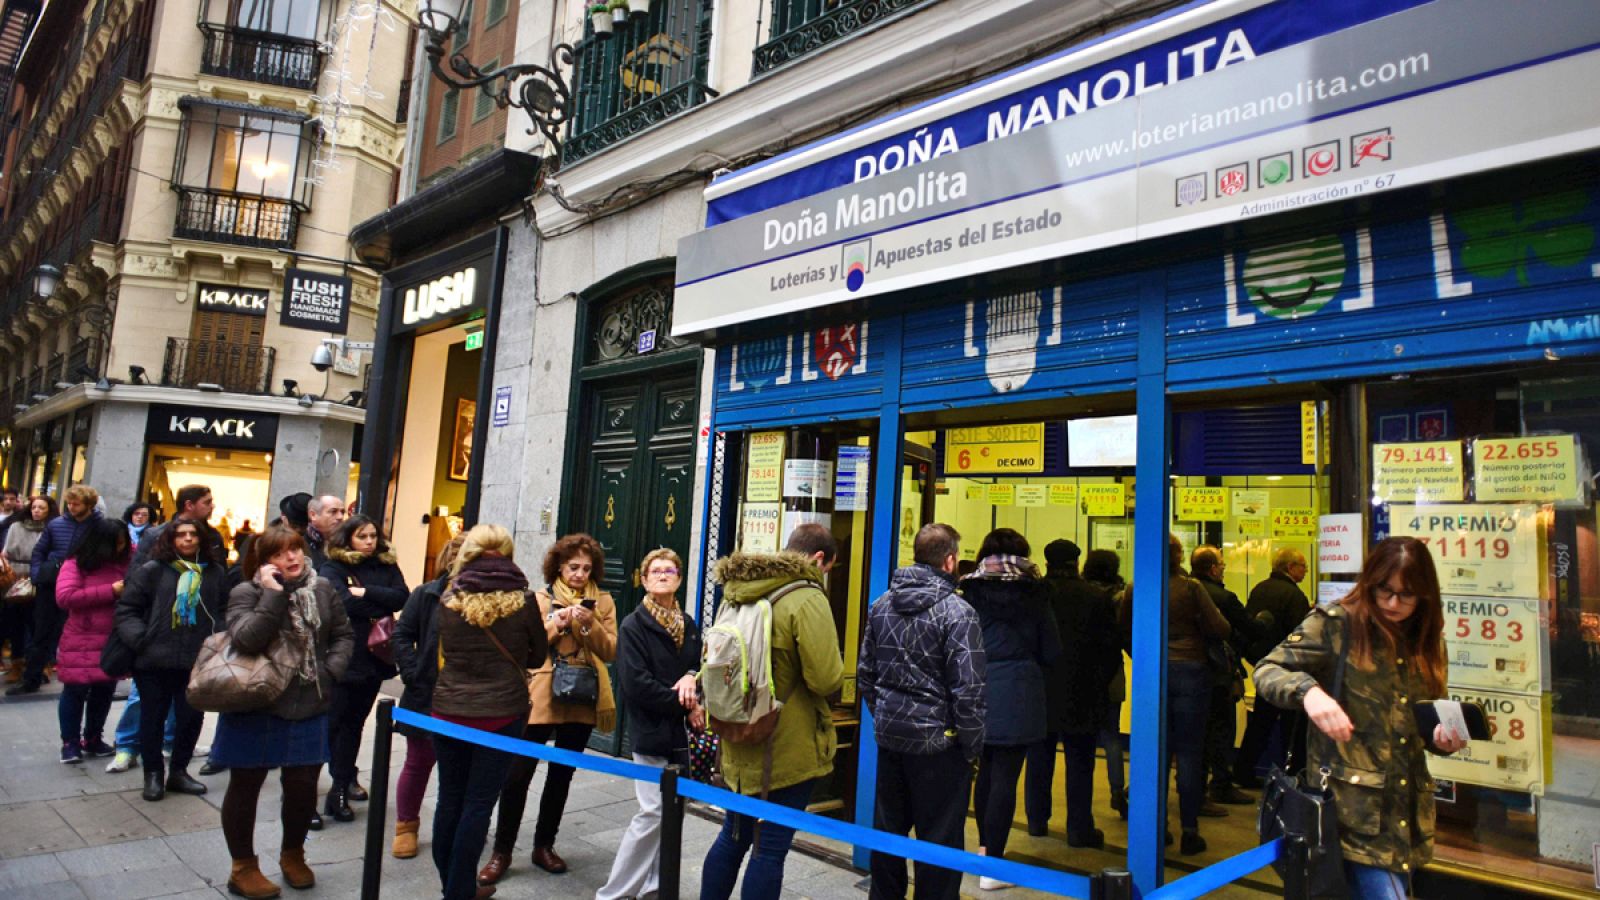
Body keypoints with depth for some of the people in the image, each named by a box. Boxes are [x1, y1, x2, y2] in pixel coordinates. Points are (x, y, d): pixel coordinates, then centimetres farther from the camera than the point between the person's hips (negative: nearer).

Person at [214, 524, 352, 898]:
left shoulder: (322, 589, 2)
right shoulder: (246, 593, -9)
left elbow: (342, 634, 10)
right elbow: (247, 640, -25)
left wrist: (330, 671, -4)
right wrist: (274, 594, -26)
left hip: (308, 708, 3)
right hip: (254, 707, -3)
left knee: (303, 787, 9)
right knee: (245, 786, 10)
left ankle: (293, 855, 34)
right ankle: (243, 867, 27)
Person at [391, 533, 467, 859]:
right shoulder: (427, 595, -4)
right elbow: (402, 637, -1)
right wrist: (415, 676, -9)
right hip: (427, 697, 0)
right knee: (419, 763, 14)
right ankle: (406, 826, 33)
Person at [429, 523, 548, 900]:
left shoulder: (449, 598, -3)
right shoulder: (523, 600, -7)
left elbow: (446, 650, 7)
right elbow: (537, 656, 3)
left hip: (449, 710, 2)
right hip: (502, 713, -2)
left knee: (449, 797, 15)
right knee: (478, 803, 6)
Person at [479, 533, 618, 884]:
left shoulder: (603, 602, 6)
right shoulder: (541, 599, 4)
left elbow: (610, 651, -2)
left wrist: (590, 624, -17)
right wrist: (556, 624, -19)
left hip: (582, 701, 2)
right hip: (541, 698, -2)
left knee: (561, 775, 12)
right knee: (517, 774, -4)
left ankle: (544, 845, 28)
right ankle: (502, 851, 11)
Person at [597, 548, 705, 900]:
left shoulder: (688, 626, 11)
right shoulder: (634, 626, -8)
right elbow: (636, 684, -16)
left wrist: (692, 678, -9)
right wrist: (684, 706, -13)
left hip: (680, 731, 6)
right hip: (651, 730, -6)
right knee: (653, 813, -7)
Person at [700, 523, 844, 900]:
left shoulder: (739, 594, 5)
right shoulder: (807, 599, -18)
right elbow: (827, 679, -21)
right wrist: (834, 664, -2)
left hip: (741, 746, 7)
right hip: (790, 749, -7)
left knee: (733, 836, 21)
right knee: (771, 848, 4)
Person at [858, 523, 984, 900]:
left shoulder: (881, 605, 4)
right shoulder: (957, 612, -15)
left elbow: (865, 674, 11)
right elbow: (968, 689, -16)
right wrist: (972, 748, -6)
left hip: (889, 736, 6)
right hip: (937, 741, -6)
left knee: (887, 829, 19)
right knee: (940, 840, 7)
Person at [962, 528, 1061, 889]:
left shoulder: (970, 592, 0)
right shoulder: (1034, 594, -2)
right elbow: (1052, 653, 0)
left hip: (977, 692, 2)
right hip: (1017, 694, -2)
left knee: (986, 770, 19)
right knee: (1005, 777, 1)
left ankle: (984, 847, 31)